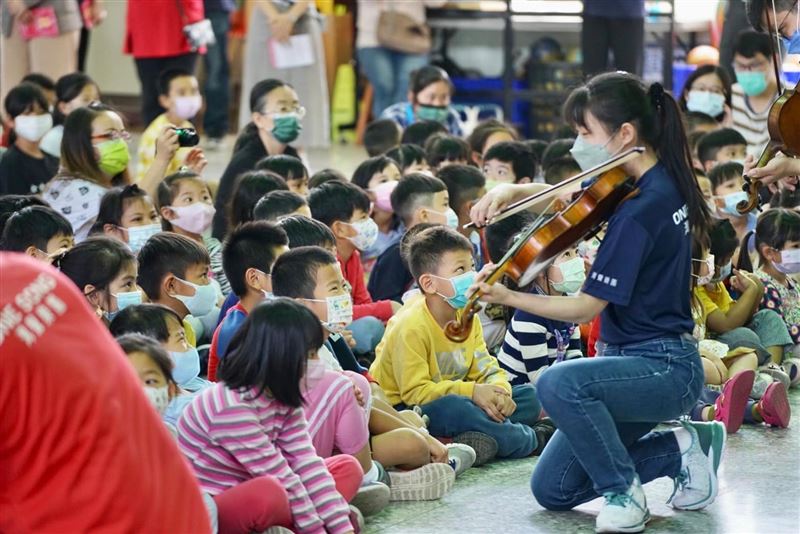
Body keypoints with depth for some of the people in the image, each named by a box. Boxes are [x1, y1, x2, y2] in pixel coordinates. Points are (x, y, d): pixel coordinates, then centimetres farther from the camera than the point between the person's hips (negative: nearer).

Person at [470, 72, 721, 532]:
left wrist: (507, 297, -21)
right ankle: (683, 448, 16)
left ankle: (624, 492, -15)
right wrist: (510, 191, -4)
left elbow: (585, 308, -21)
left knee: (559, 384, -36)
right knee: (553, 490, 9)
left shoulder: (639, 210, -23)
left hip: (665, 369, -9)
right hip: (642, 359, 10)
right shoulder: (662, 182, 5)